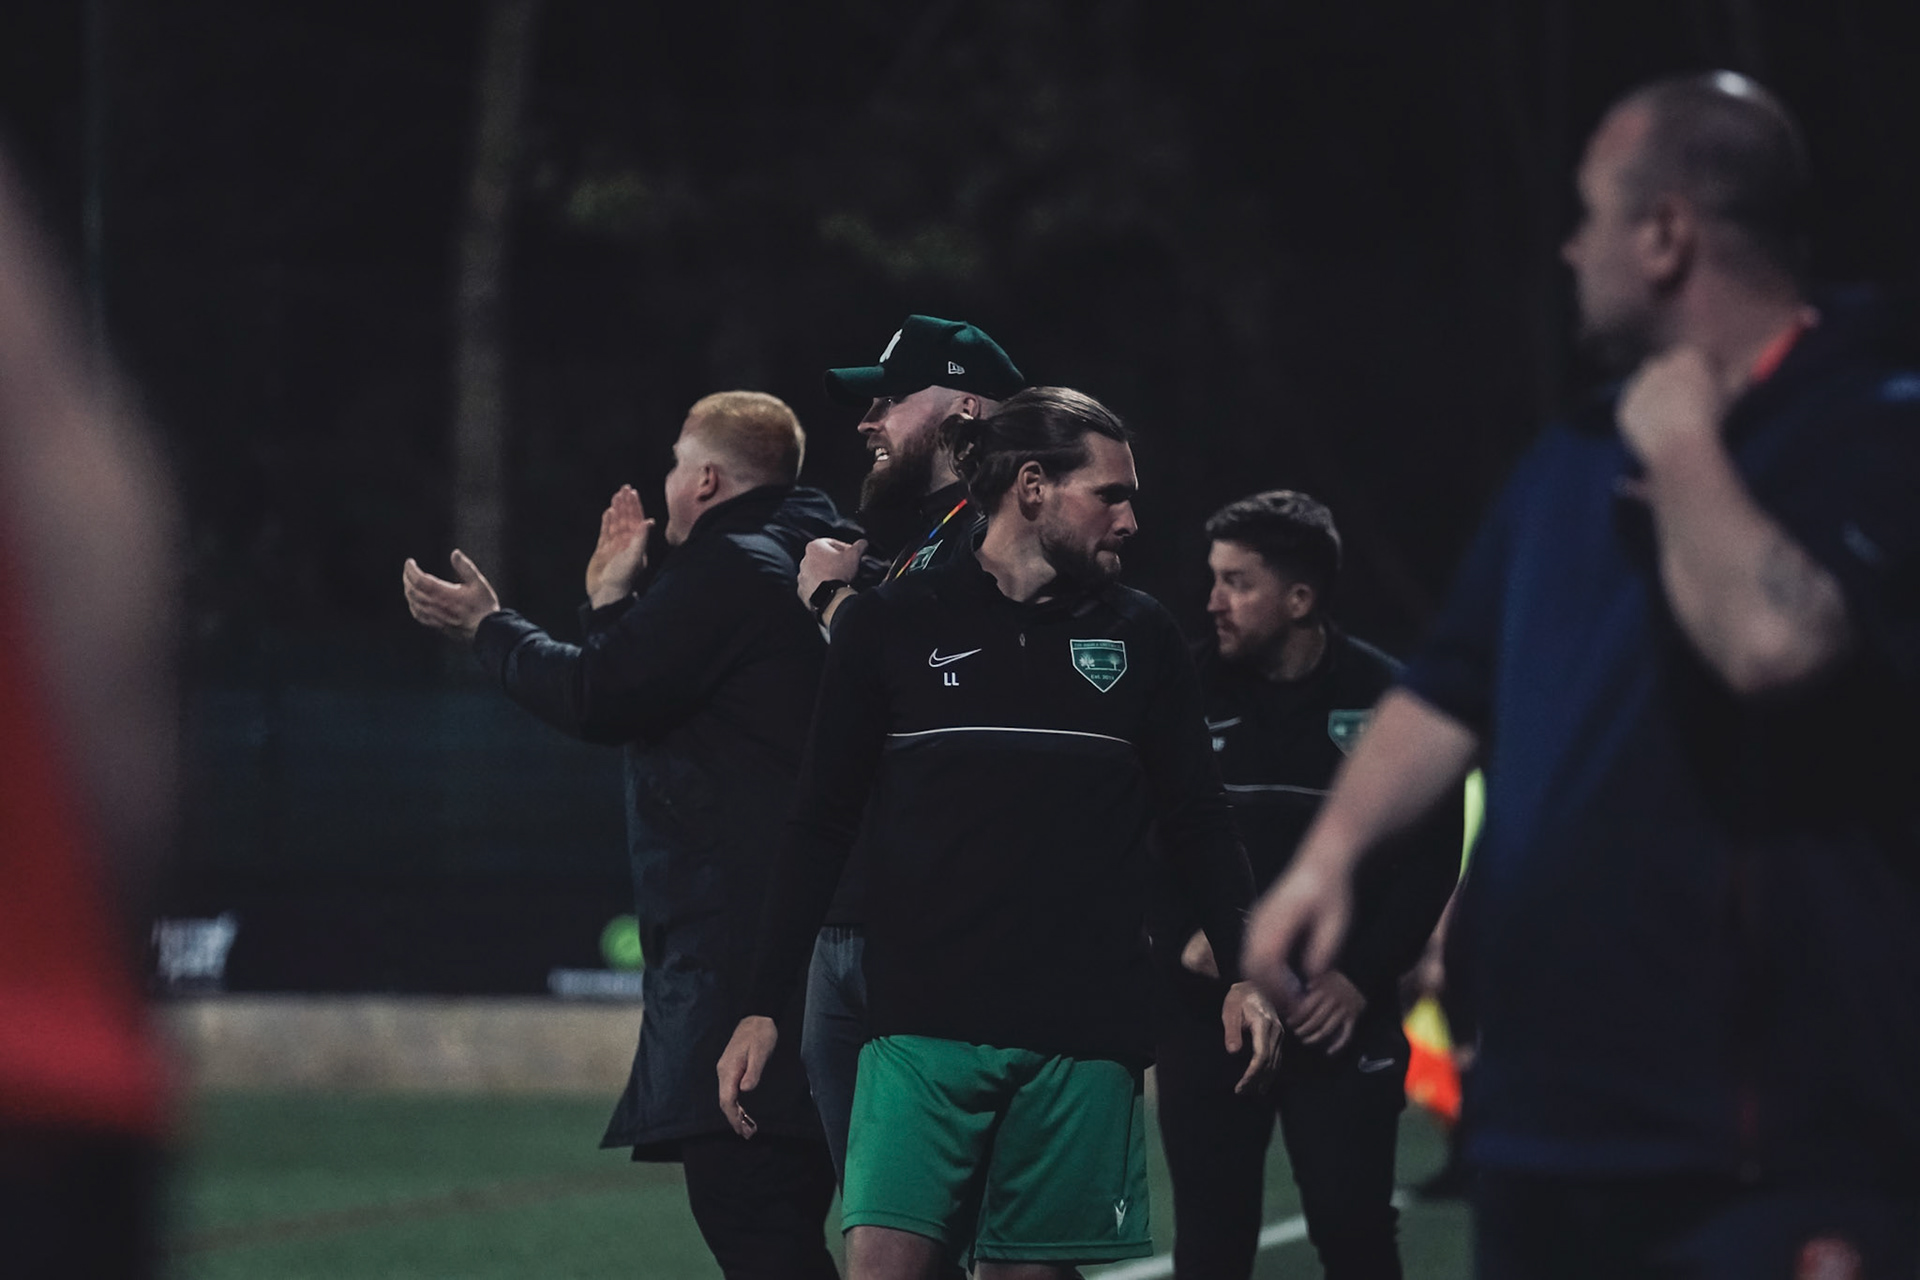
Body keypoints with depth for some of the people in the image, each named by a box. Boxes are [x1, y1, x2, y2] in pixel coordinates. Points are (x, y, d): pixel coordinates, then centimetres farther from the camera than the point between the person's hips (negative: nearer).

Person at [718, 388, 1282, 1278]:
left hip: (1081, 1036, 2)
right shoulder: (890, 627, 2)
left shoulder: (1138, 636, 9)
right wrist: (764, 1006, 0)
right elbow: (819, 828, 5)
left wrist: (1244, 971, -1)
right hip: (924, 1024, -2)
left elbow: (1197, 821, 13)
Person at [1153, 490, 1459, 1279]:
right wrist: (1184, 935, -11)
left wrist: (1363, 976, -9)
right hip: (1204, 1009, 1)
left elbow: (1433, 851, -1)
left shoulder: (1383, 698, -3)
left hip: (1339, 1015, -1)